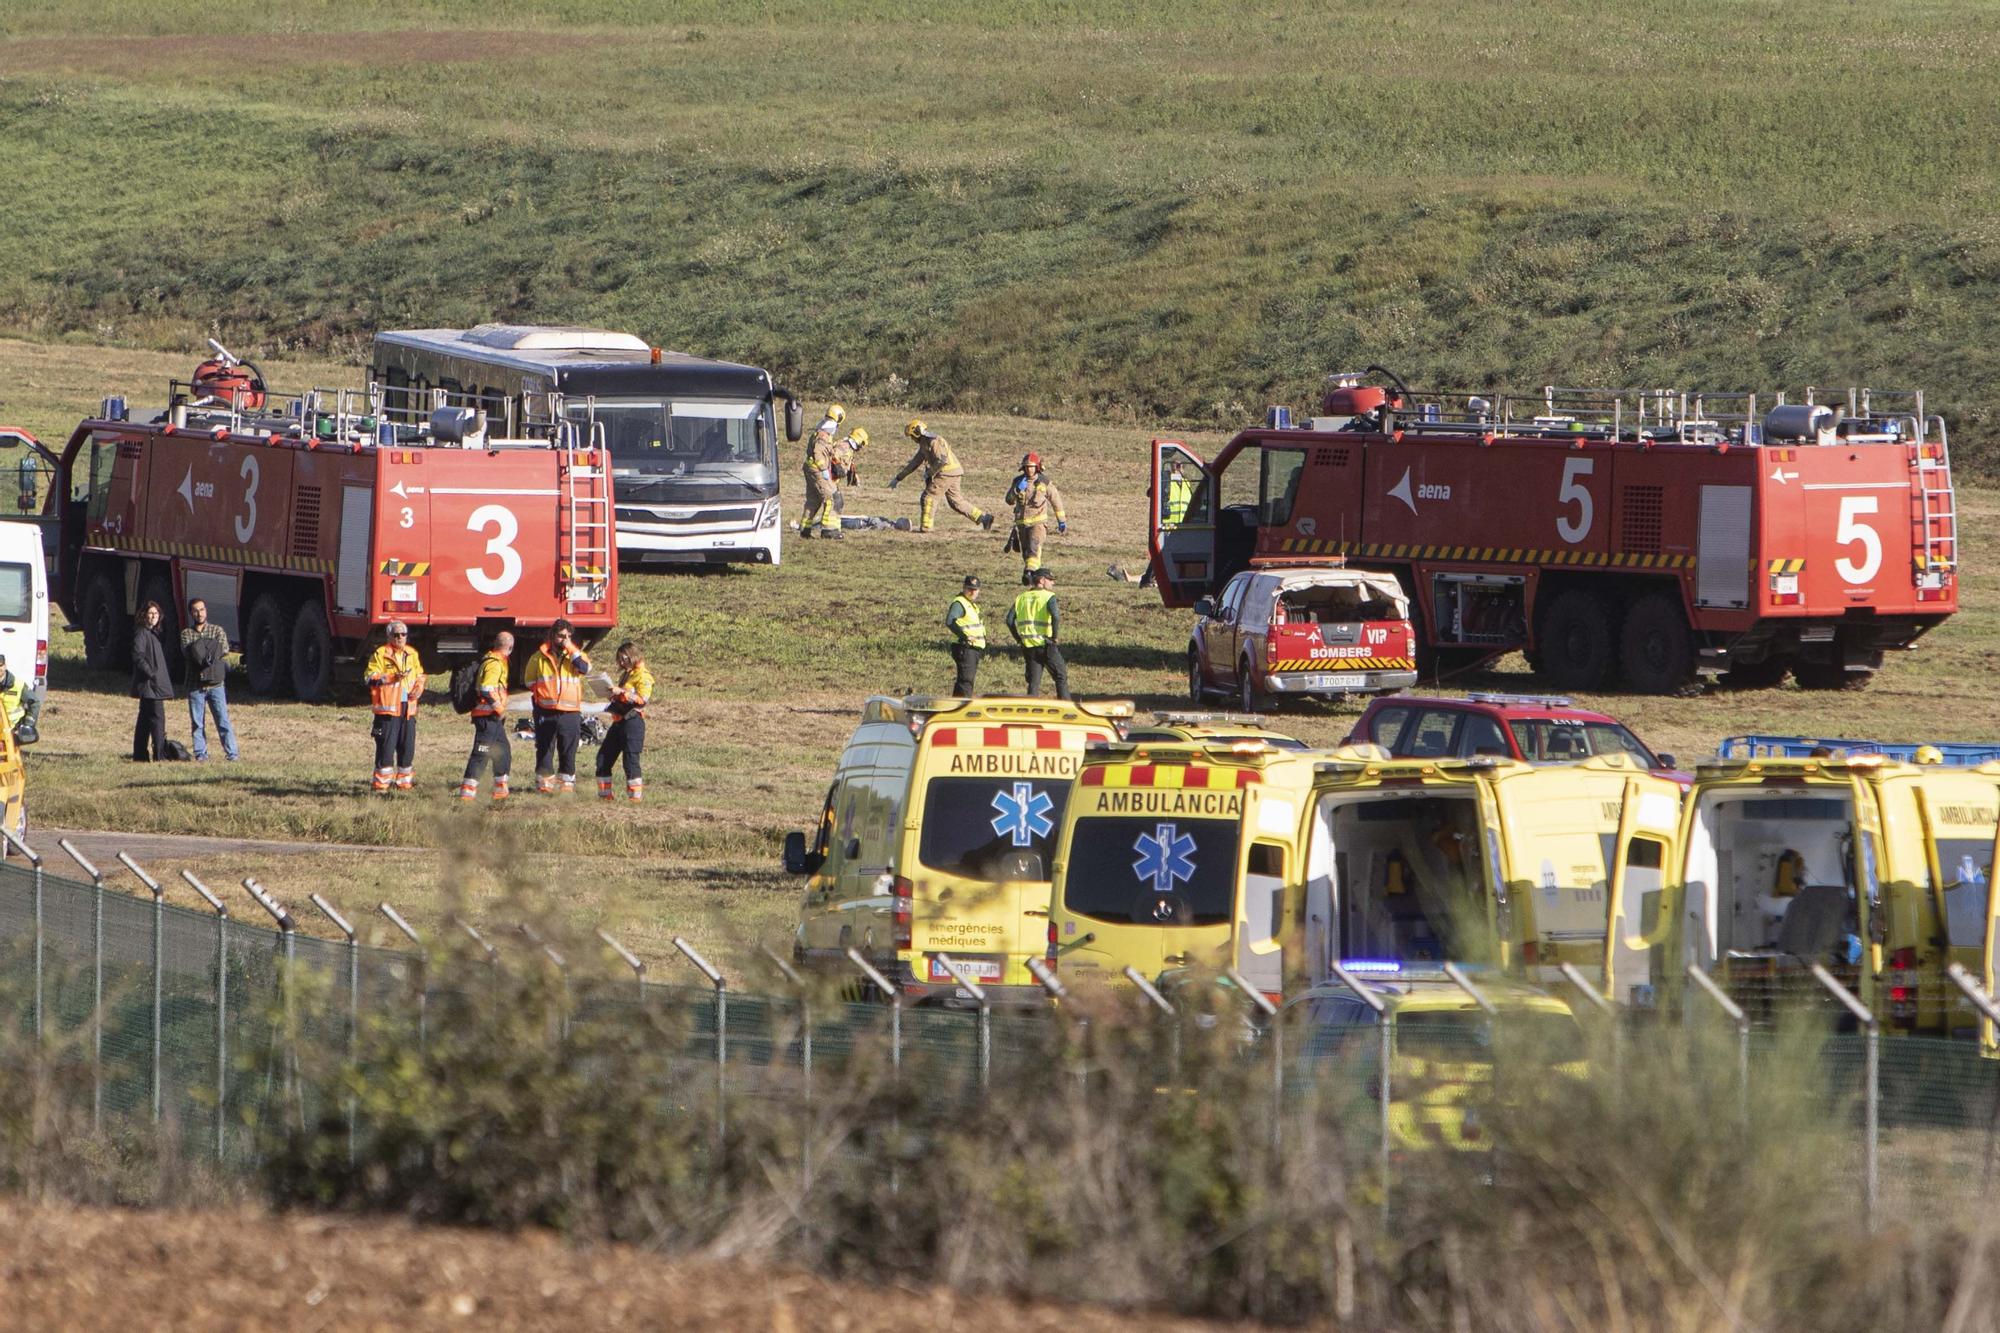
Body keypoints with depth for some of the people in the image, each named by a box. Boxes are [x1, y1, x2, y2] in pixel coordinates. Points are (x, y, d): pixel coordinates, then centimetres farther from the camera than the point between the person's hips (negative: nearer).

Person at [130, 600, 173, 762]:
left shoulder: (154, 633, 18)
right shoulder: (141, 633, -10)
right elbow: (138, 657, -20)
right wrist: (151, 674, -23)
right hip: (148, 685, -10)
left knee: (145, 721, 12)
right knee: (157, 718, -13)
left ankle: (140, 755, 15)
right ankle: (159, 755, -15)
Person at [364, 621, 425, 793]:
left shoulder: (412, 654, 14)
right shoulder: (381, 654, -2)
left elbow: (420, 676, 24)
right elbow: (371, 678, -9)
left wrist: (418, 689, 3)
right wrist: (392, 677, -20)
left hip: (408, 709, 6)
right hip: (388, 708, -6)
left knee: (407, 747, 9)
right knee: (386, 746, -8)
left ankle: (404, 781, 19)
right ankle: (381, 783, -4)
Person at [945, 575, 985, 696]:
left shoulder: (972, 604, 18)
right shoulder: (959, 603, -13)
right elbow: (950, 621, -28)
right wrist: (964, 636, -32)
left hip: (974, 649, 10)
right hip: (965, 649, -10)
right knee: (966, 682, -15)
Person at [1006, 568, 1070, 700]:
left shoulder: (1021, 598, 11)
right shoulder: (1049, 597, -5)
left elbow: (1009, 620, 4)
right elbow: (1055, 616, -22)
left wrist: (1019, 639, 10)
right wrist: (1054, 637, -10)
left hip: (1028, 645, 4)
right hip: (1046, 644, -4)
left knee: (1033, 681, 9)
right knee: (1061, 677, 7)